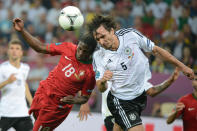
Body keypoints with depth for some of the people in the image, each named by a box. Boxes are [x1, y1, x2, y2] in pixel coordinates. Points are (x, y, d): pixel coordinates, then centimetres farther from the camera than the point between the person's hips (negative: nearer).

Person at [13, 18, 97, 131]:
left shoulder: (91, 72, -20)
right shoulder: (68, 48, -9)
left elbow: (85, 98, -7)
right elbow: (41, 48, 0)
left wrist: (74, 100, -29)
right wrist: (22, 31, -7)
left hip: (58, 105, -6)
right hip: (43, 92, 6)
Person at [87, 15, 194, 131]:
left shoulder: (131, 35, -13)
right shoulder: (99, 56, -13)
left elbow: (156, 50, 0)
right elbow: (101, 89, -8)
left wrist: (181, 66, 5)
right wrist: (102, 81, -33)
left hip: (140, 95, 3)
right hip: (120, 102, -3)